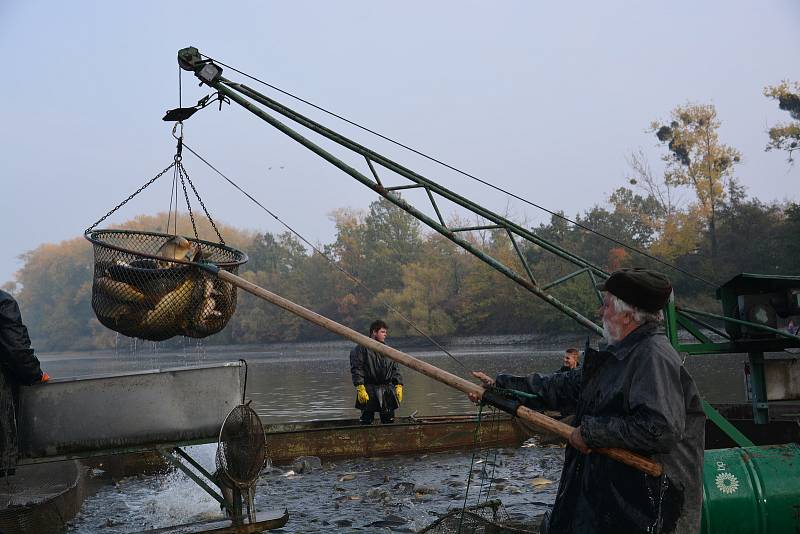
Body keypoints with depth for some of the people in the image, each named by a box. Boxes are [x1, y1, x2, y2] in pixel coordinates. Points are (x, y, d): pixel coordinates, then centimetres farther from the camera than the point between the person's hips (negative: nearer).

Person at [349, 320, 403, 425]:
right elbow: (356, 369, -10)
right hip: (369, 392, -6)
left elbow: (394, 370, 20)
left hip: (388, 391, 6)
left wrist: (398, 386, 9)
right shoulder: (362, 348, -3)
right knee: (367, 420, -1)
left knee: (389, 420, 7)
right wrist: (360, 388, -18)